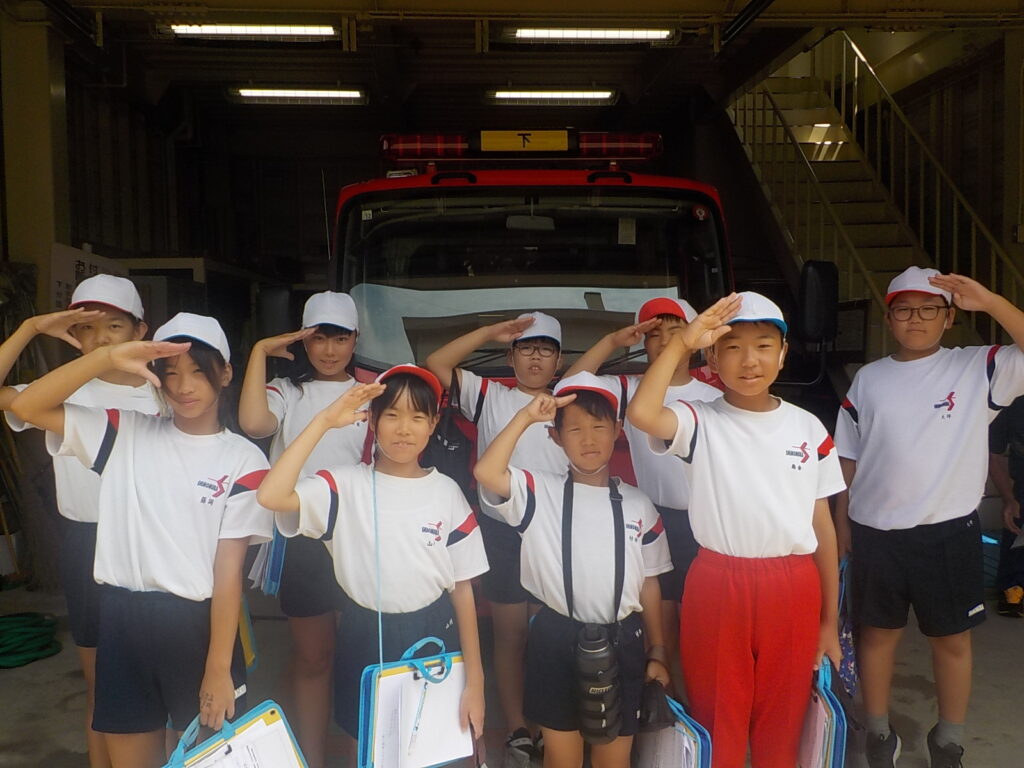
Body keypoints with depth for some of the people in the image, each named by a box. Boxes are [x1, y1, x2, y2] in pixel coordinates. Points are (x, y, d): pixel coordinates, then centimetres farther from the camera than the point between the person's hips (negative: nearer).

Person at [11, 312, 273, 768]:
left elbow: (229, 568, -10)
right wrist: (108, 358, -18)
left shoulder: (242, 460, -7)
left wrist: (219, 669, -11)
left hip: (197, 622, -2)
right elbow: (27, 407, -6)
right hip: (122, 617, 3)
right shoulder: (126, 433, 2)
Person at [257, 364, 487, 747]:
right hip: (365, 640, -1)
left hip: (434, 637, 1)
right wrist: (324, 420, -25)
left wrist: (474, 681, -2)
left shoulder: (447, 492, -4)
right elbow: (271, 496, -28)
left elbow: (462, 588, -2)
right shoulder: (346, 483, -9)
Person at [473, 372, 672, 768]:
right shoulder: (540, 492, -6)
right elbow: (486, 472, -24)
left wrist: (657, 651, 8)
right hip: (557, 639, -1)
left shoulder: (638, 505, 2)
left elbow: (649, 583, 7)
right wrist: (526, 416, -23)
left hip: (622, 641, 2)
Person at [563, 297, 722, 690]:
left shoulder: (714, 398, 0)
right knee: (657, 626, 12)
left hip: (702, 522, 0)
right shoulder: (630, 389, -1)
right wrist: (613, 341, -12)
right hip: (652, 519, 0)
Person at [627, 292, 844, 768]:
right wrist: (683, 342, -21)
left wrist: (830, 620, 8)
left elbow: (822, 523, 7)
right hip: (717, 586, -2)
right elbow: (641, 413, -28)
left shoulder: (808, 429, 4)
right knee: (718, 721, 11)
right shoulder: (701, 422, -5)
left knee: (782, 725, 16)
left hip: (794, 591, 3)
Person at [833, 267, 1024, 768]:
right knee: (878, 633, 13)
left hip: (949, 532, -1)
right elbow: (848, 459, 8)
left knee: (952, 639, 13)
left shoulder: (979, 368, -2)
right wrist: (841, 522, 6)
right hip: (875, 532, 2)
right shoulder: (868, 379, 4)